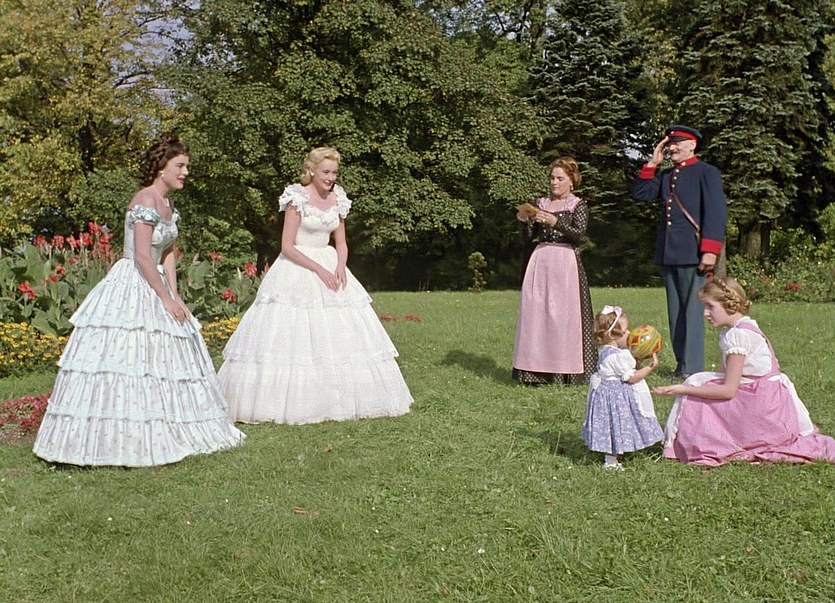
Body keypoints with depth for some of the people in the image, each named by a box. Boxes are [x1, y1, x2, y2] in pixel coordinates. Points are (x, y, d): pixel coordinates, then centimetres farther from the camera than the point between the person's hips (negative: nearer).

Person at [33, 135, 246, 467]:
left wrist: (175, 297, 2)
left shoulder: (168, 205, 13)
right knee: (127, 355, -8)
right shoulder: (145, 201, -15)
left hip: (155, 287, 10)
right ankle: (115, 439, 0)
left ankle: (154, 436, 20)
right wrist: (166, 299, -16)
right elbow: (142, 256, -20)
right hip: (132, 287, -10)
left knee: (162, 361, 11)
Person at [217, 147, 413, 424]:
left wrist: (340, 267, -7)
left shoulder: (338, 199, 8)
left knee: (341, 336, 3)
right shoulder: (297, 198, -9)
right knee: (293, 336, -9)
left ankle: (338, 399, 13)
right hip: (297, 270, -6)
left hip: (330, 268, 6)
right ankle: (289, 401, 1)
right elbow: (287, 246, -12)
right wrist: (319, 269, -17)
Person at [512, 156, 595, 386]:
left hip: (565, 263, -4)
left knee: (563, 313, -8)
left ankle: (566, 370, -4)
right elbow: (529, 237, 12)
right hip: (540, 262, 4)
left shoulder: (578, 206, 3)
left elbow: (579, 234, -12)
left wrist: (555, 222, -23)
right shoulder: (540, 204, 14)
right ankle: (537, 369, 2)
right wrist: (524, 221, -7)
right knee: (535, 312, -1)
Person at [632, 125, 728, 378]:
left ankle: (692, 369, -4)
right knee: (675, 312, 9)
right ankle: (681, 364, 15)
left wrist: (710, 251, -18)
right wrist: (653, 163, 6)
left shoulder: (707, 172, -2)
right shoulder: (665, 175, 20)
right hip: (667, 253, 7)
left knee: (693, 310, -5)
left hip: (693, 253, -7)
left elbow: (717, 213, -10)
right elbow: (640, 193, 12)